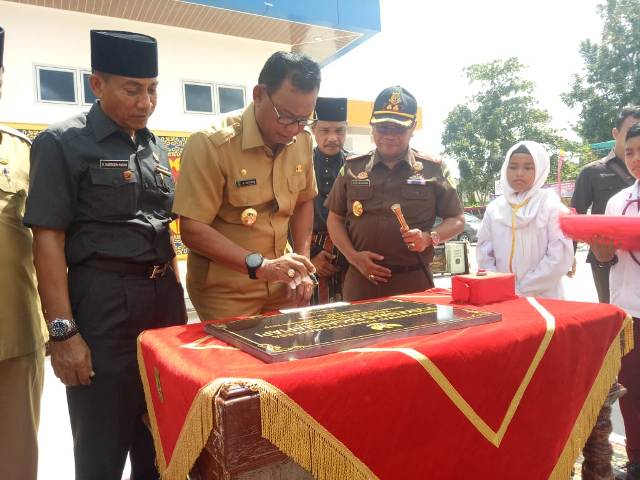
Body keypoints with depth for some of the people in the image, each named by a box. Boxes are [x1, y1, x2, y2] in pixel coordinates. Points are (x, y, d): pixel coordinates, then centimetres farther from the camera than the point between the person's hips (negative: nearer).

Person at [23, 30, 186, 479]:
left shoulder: (156, 147, 12)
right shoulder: (63, 143, -6)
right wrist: (63, 331, -17)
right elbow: (48, 240, -11)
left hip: (164, 296, 6)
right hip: (103, 301, -5)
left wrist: (177, 298, 15)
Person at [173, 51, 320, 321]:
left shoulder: (302, 141, -2)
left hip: (280, 284, 6)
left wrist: (301, 260, 1)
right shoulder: (210, 144, -20)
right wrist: (259, 265, -31)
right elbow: (192, 230, -21)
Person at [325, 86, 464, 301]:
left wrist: (429, 238, -11)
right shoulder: (353, 168, 7)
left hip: (415, 282, -1)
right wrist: (353, 256, -3)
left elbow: (457, 220, 8)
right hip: (362, 281, 1)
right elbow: (335, 219, 11)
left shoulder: (432, 169, 3)